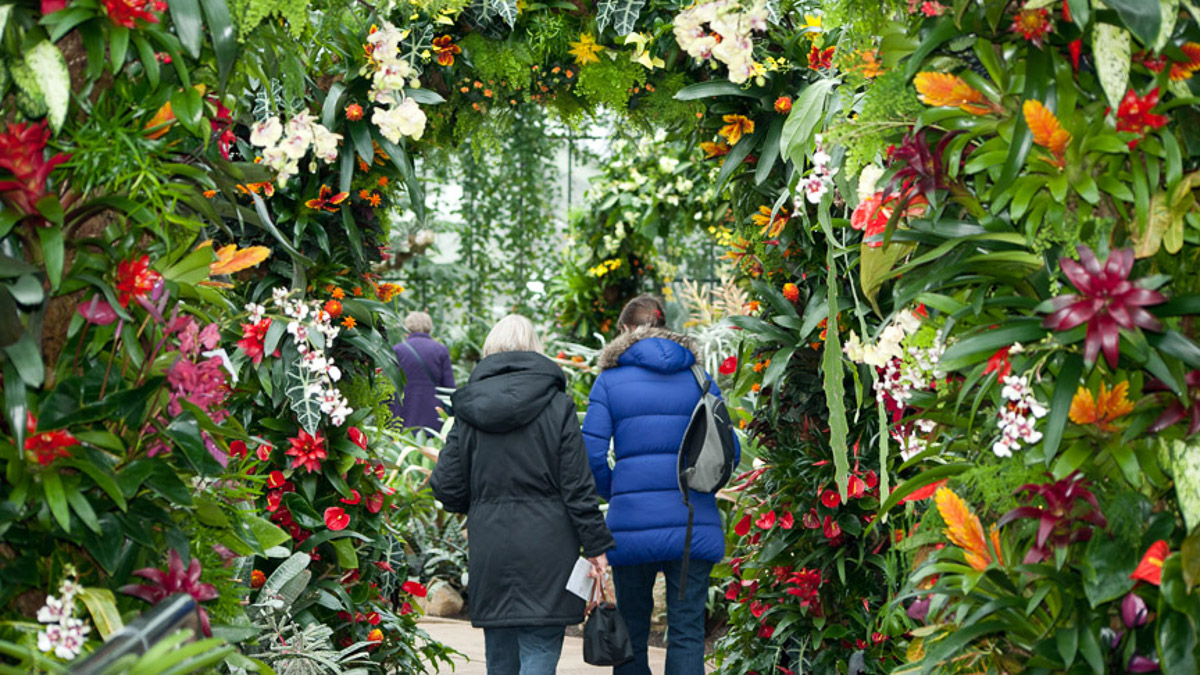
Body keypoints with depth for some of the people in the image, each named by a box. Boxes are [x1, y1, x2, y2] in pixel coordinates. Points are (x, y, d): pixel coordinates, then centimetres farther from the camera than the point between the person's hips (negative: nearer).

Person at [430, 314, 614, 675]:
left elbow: (447, 487, 2)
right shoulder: (557, 405, -4)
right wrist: (595, 546, 1)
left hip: (490, 550, 3)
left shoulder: (469, 409, 2)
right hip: (545, 549, -3)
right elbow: (578, 486, -6)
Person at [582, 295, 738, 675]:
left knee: (632, 628, 12)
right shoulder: (698, 378, 7)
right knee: (687, 630, 0)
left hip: (631, 520, -1)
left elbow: (591, 454, -5)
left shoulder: (609, 380, 2)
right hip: (692, 519, 1)